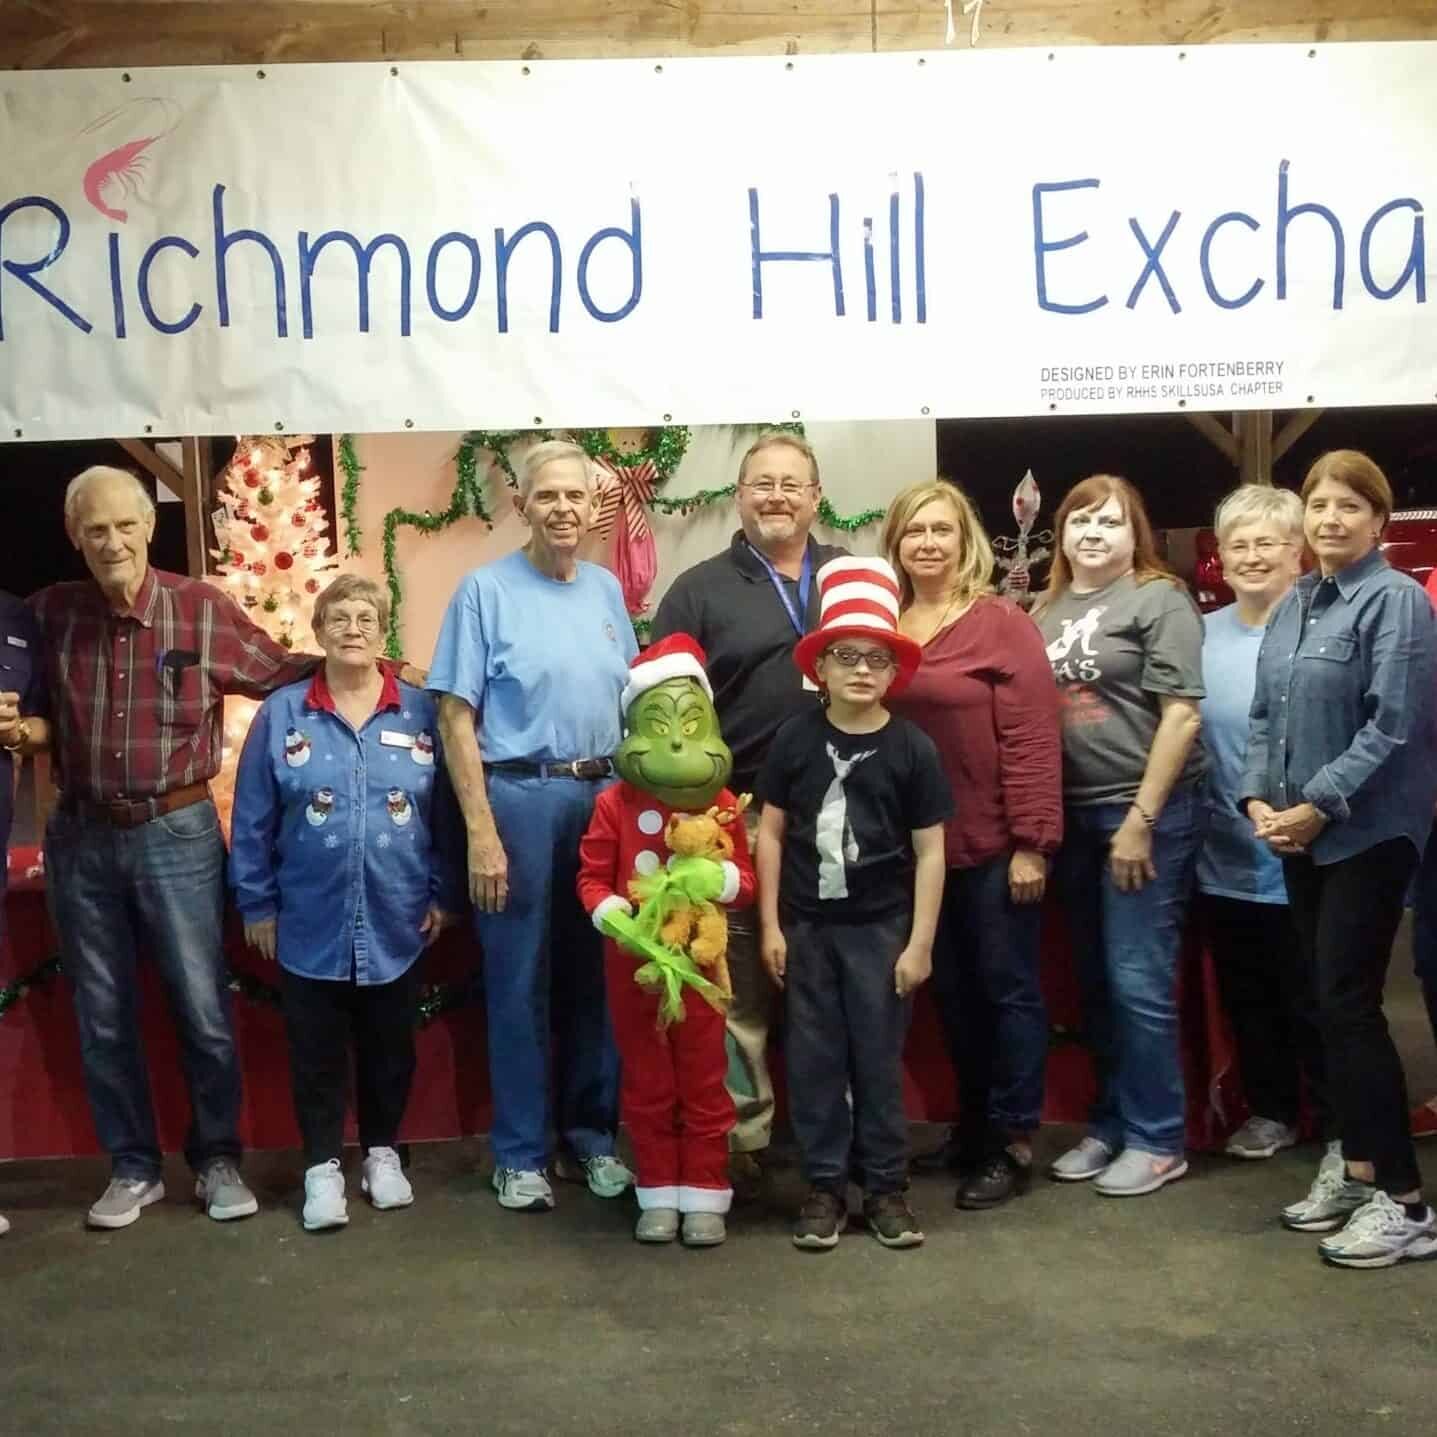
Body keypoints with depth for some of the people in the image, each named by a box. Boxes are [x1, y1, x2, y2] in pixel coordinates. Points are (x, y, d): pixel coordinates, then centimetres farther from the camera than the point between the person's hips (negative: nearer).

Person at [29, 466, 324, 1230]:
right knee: (103, 1016, 12)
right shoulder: (50, 612, 0)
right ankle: (133, 1168, 27)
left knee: (204, 1009, 5)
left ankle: (217, 1160, 23)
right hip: (81, 837, 3)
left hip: (178, 832, -2)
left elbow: (280, 673, 3)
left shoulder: (201, 609, -7)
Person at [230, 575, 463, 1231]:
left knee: (390, 1045, 13)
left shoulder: (421, 712, -1)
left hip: (396, 921, 1)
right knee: (317, 1049, 9)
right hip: (310, 922, 0)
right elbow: (252, 819, 1)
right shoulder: (282, 714, -2)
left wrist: (444, 895, 1)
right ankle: (322, 1164, 24)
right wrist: (256, 904, 0)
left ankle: (382, 1153, 31)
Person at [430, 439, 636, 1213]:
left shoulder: (607, 589, 10)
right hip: (519, 797, -4)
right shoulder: (485, 590, -5)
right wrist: (481, 832, -14)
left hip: (603, 795, 5)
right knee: (519, 983, 4)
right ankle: (521, 1155, 17)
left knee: (596, 978, 12)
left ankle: (593, 1136, 26)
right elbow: (456, 719, -8)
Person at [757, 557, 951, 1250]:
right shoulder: (796, 739, -3)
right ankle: (824, 1184, 19)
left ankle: (886, 1185, 19)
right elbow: (771, 833, 2)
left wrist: (920, 942, -5)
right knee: (814, 1058, 7)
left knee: (879, 1058, 6)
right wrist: (770, 925, 0)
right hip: (807, 926, 1)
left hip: (882, 928, -1)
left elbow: (929, 852, -3)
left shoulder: (912, 749, -6)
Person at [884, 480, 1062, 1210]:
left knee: (1007, 986, 6)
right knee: (952, 989, 16)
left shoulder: (1003, 622, -8)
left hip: (994, 843, -5)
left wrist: (1032, 841, -15)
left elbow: (1032, 736, -12)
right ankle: (974, 1124, 32)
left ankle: (1013, 1141, 18)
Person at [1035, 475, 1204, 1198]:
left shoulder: (1159, 599, -5)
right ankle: (1110, 1125, 25)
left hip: (1145, 812, -6)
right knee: (1095, 981, 12)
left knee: (1137, 981, -3)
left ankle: (1156, 1140, 11)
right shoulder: (1048, 610, 12)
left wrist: (1141, 818, -15)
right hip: (1072, 815, 6)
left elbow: (1181, 713, -11)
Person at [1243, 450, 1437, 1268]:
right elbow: (1265, 715, 13)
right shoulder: (1294, 604, 12)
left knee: (1350, 1004, -8)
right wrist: (1259, 800, -1)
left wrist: (1317, 806, -16)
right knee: (1331, 1001, 11)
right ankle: (1356, 1165, 24)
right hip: (1301, 831, 7)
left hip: (1369, 831, -7)